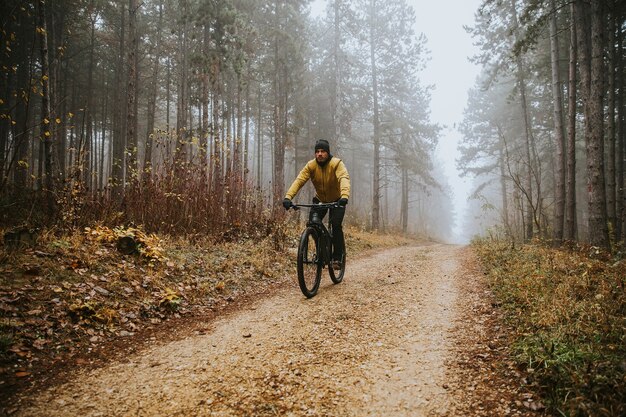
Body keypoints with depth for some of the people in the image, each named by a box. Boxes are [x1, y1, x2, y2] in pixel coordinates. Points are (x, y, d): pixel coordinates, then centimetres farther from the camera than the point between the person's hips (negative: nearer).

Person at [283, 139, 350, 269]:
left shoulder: (337, 163, -25)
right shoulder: (311, 165, -17)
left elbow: (344, 179, -41)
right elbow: (299, 180, -27)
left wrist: (344, 196, -60)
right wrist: (288, 197, -43)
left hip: (337, 200, -3)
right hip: (320, 200, 3)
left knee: (336, 225, -20)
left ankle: (337, 258, -8)